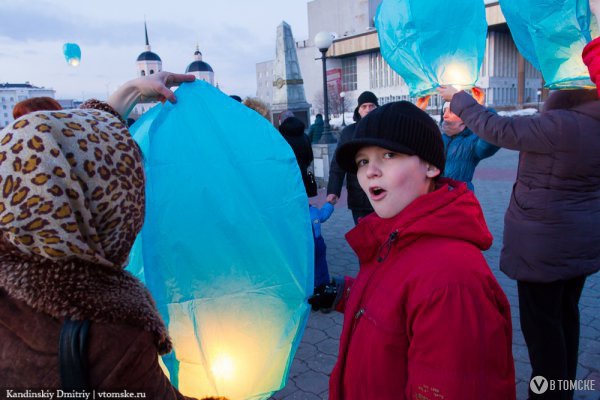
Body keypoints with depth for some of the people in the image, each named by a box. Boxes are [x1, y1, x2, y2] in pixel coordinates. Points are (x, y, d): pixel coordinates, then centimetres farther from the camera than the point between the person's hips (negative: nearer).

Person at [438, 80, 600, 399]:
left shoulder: (559, 124, -25)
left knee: (540, 321, 5)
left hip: (544, 243, -9)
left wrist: (458, 98, -6)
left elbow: (495, 129, -19)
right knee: (566, 313, 21)